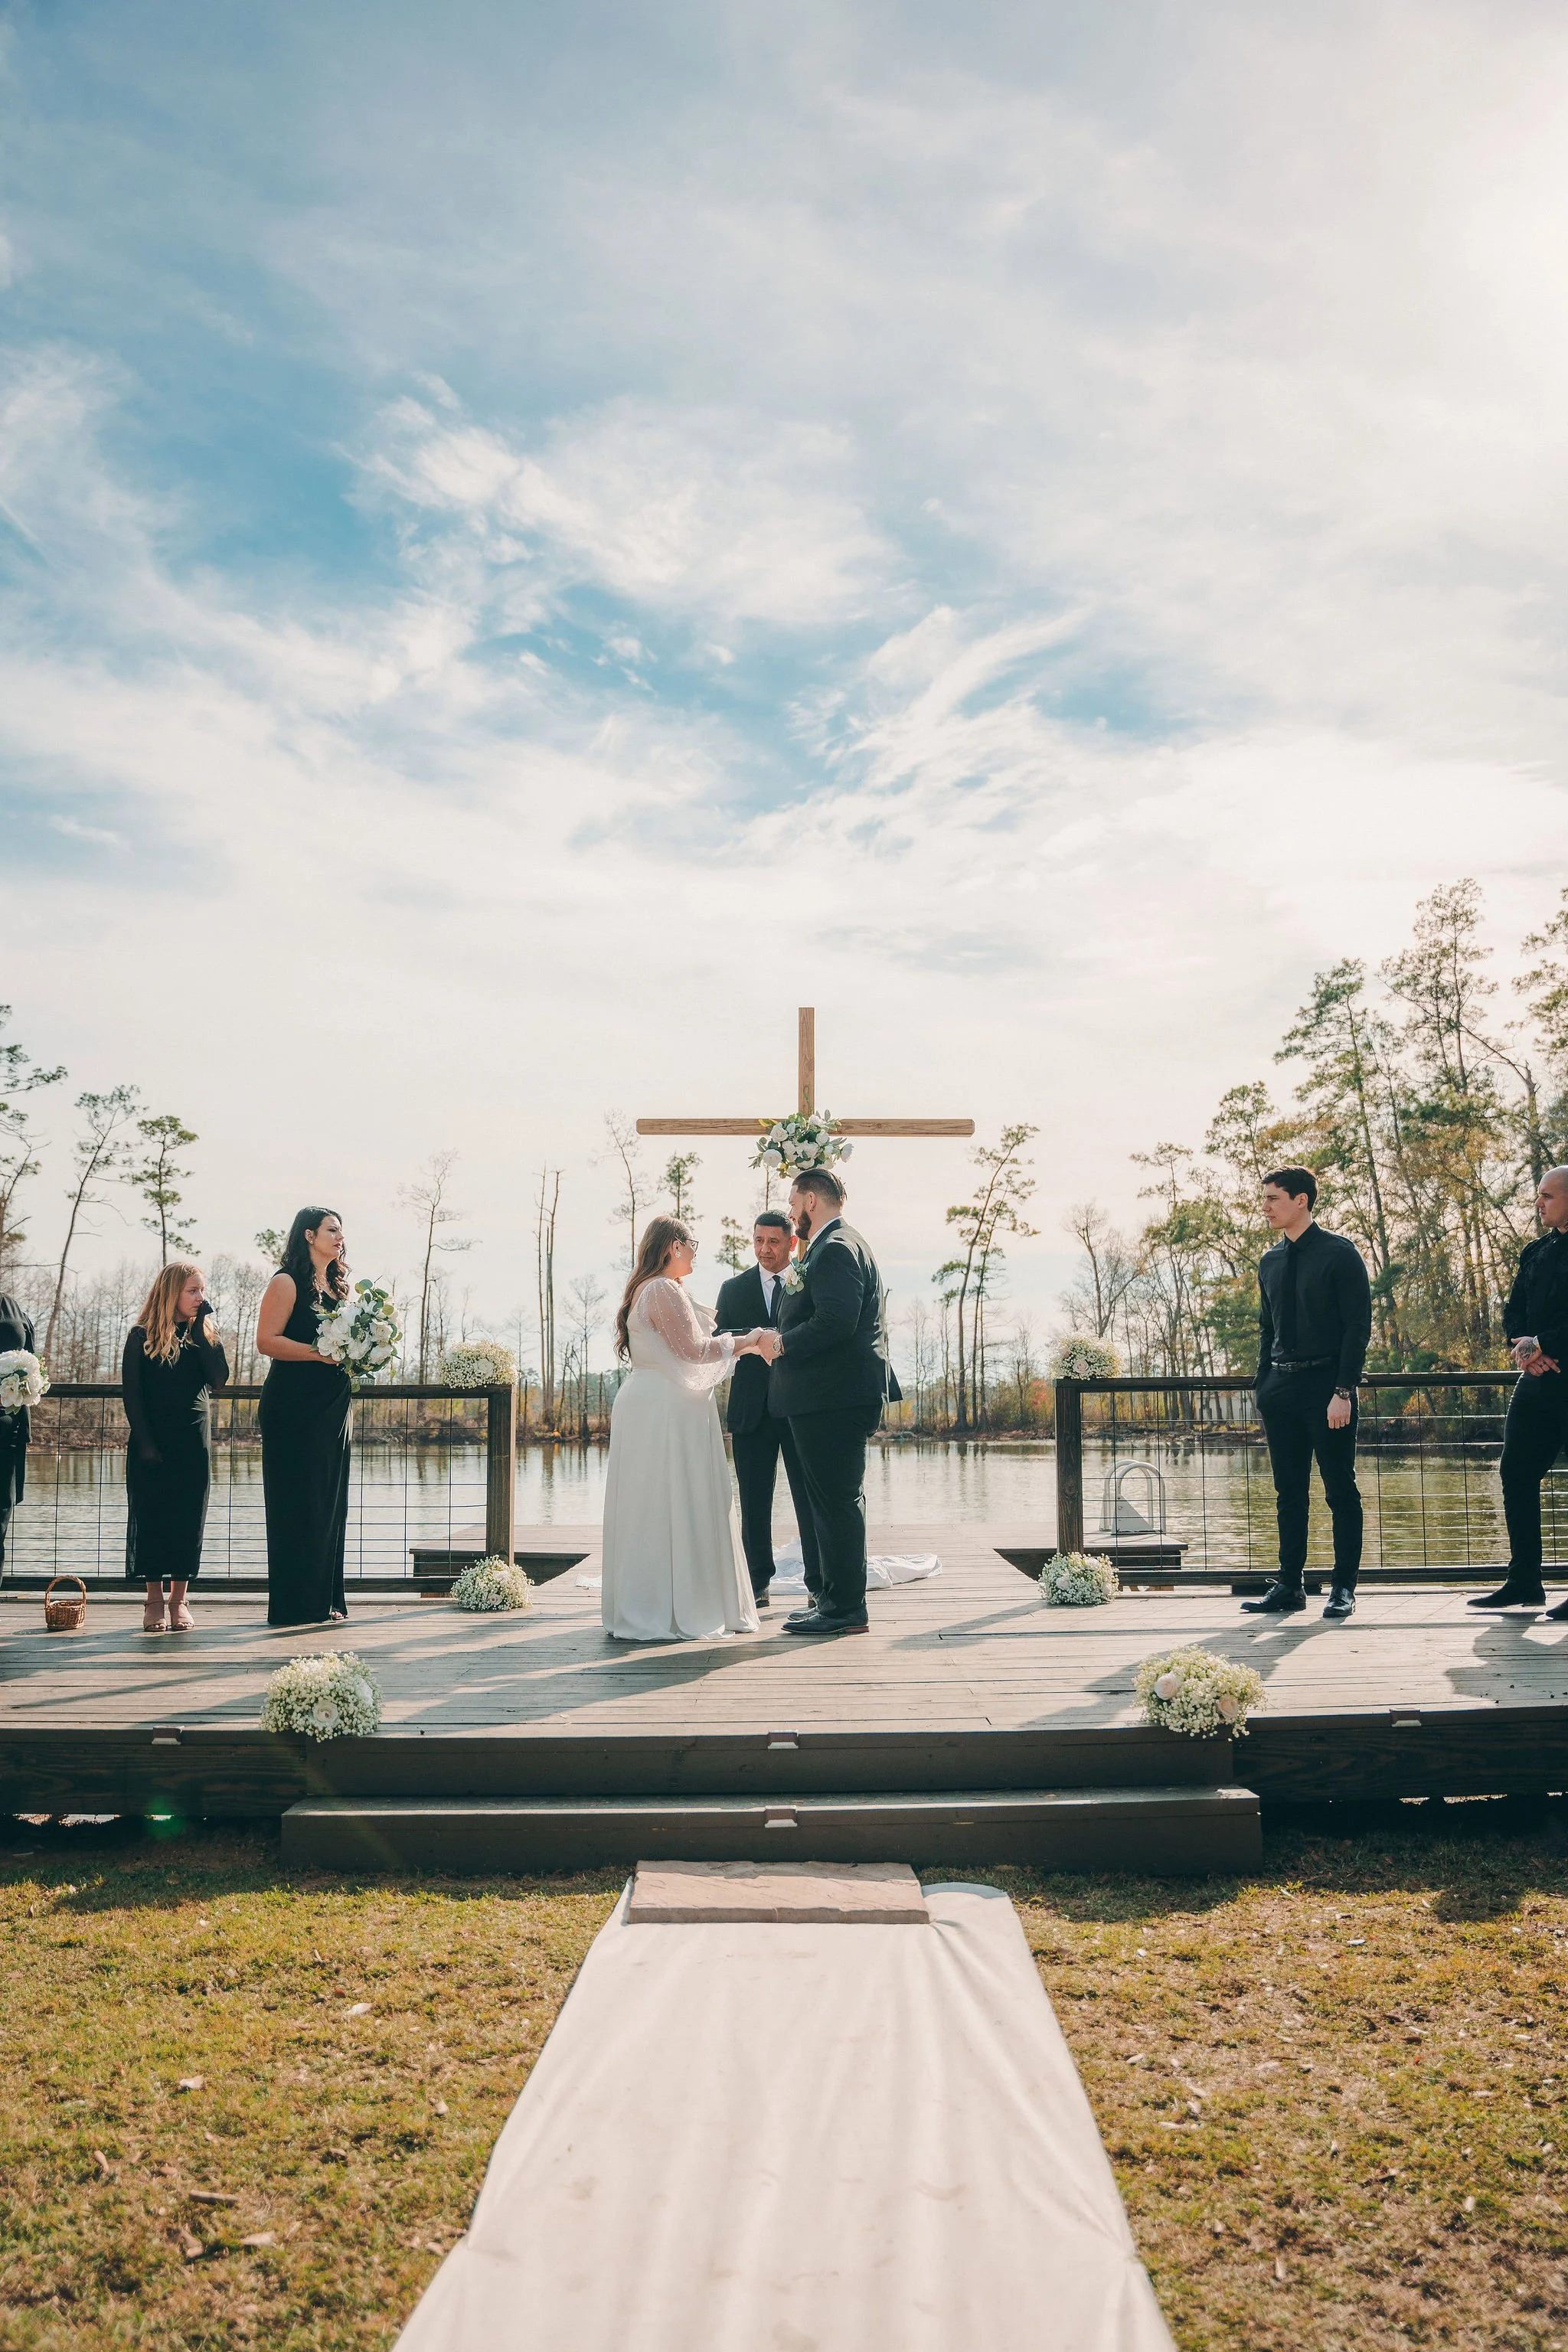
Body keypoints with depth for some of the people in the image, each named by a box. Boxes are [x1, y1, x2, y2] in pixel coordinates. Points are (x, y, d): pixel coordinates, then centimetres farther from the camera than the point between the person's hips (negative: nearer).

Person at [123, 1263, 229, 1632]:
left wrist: (201, 1327, -9)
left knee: (188, 1519, 2)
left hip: (194, 1442, 2)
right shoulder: (142, 1336, 0)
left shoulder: (203, 1334, 8)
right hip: (152, 1444, -2)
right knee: (151, 1518, 0)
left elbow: (219, 1378, -7)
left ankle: (178, 1600, 9)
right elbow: (131, 1392, -3)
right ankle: (154, 1599, 9)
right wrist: (145, 1442, -11)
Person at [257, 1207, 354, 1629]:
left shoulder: (337, 1286, 18)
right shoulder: (287, 1282, -6)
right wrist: (322, 1353, -21)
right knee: (298, 1505, -5)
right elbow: (266, 1341, -14)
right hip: (294, 1408, -8)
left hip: (334, 1407, 8)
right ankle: (295, 1605, -1)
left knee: (330, 1502, 8)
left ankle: (326, 1600, 14)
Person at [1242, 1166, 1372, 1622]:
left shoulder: (1339, 1253, -5)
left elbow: (1359, 1324, -9)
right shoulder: (1270, 1262, 13)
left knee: (1341, 1490, 1)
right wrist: (1262, 1388, 11)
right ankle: (1289, 1586, 15)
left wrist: (1343, 1391, -16)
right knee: (1289, 1492, 9)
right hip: (1280, 1387, 6)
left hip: (1327, 1385, -6)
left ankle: (1344, 1588, 8)